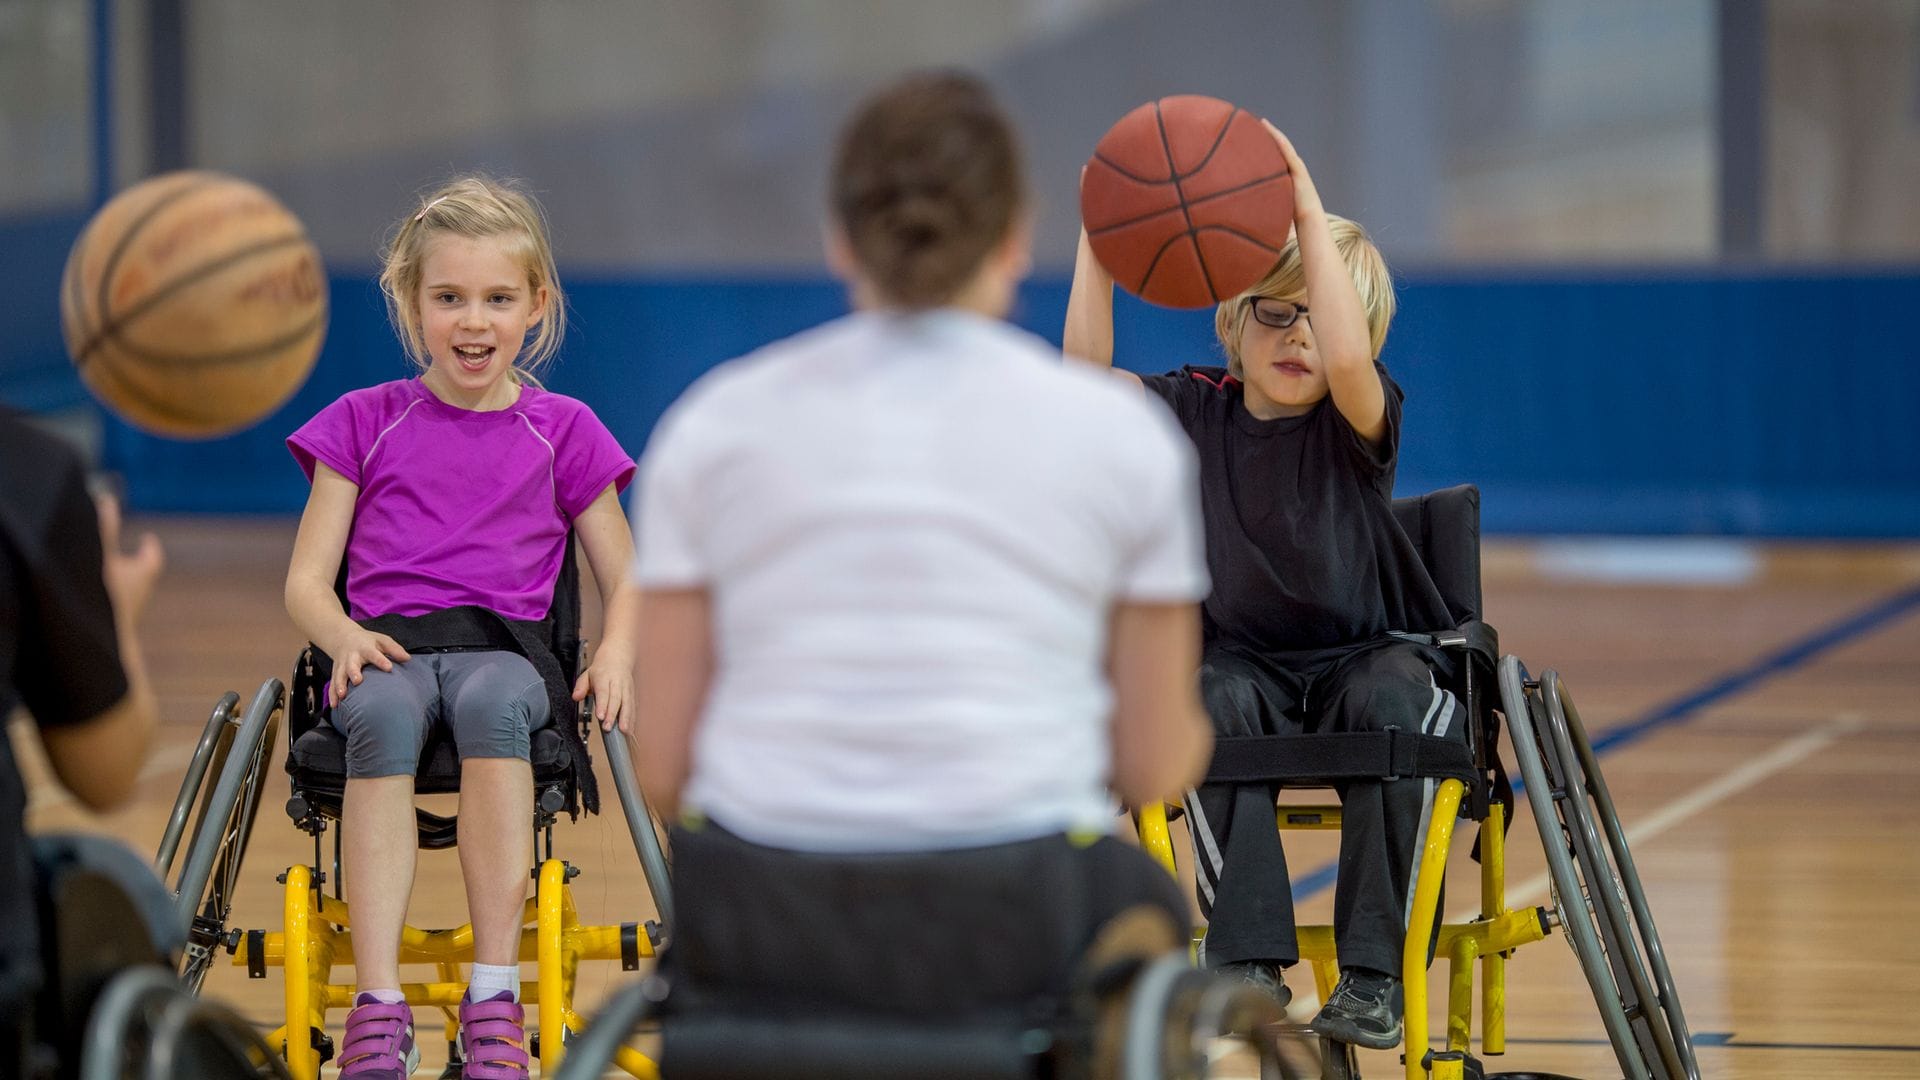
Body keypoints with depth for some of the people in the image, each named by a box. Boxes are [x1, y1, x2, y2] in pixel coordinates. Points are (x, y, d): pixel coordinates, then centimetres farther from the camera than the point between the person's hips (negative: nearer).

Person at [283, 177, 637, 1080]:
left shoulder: (562, 432, 16)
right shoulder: (365, 422, 16)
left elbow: (624, 580, 18)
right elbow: (306, 579, 13)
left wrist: (617, 651, -5)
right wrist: (342, 634, -10)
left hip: (506, 648, 0)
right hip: (386, 648, 0)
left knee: (490, 701, -38)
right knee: (382, 716, -38)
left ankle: (495, 996, -39)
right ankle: (378, 1006, -43)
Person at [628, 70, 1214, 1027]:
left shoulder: (711, 425, 3)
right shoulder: (1122, 435, 0)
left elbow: (661, 764, 4)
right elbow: (1153, 767, 6)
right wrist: (1186, 736, 30)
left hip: (771, 932, 1)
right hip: (1001, 935, -1)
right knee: (1142, 907, 36)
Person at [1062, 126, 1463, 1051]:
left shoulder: (1357, 421, -8)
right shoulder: (1198, 412, 1)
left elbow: (1347, 360, -33)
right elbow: (1086, 377, -15)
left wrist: (1310, 217, -36)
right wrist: (1098, 238, -25)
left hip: (1369, 654, -2)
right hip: (1250, 663, 2)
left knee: (1391, 701, -35)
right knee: (1217, 700, -33)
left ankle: (1372, 974, -32)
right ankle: (1247, 962, -35)